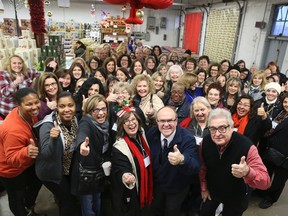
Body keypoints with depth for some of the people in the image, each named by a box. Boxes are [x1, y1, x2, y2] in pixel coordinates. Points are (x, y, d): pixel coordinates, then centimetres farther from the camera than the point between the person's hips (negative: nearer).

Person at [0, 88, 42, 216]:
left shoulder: (30, 114, -18)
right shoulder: (13, 130, -42)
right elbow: (12, 158, -35)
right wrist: (26, 152, -53)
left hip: (27, 164, 8)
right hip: (11, 170, -8)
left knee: (36, 184, 31)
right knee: (17, 199, 19)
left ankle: (29, 206, 61)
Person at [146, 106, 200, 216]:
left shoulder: (187, 138, -31)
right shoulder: (151, 133, -18)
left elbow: (195, 167, -42)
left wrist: (182, 160, -63)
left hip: (177, 188, -3)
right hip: (156, 184, 3)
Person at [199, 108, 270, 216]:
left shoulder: (246, 146, -33)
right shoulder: (205, 142, -23)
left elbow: (265, 181, -35)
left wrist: (247, 172, -55)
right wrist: (203, 188, 5)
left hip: (236, 196, -2)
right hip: (212, 191, 3)